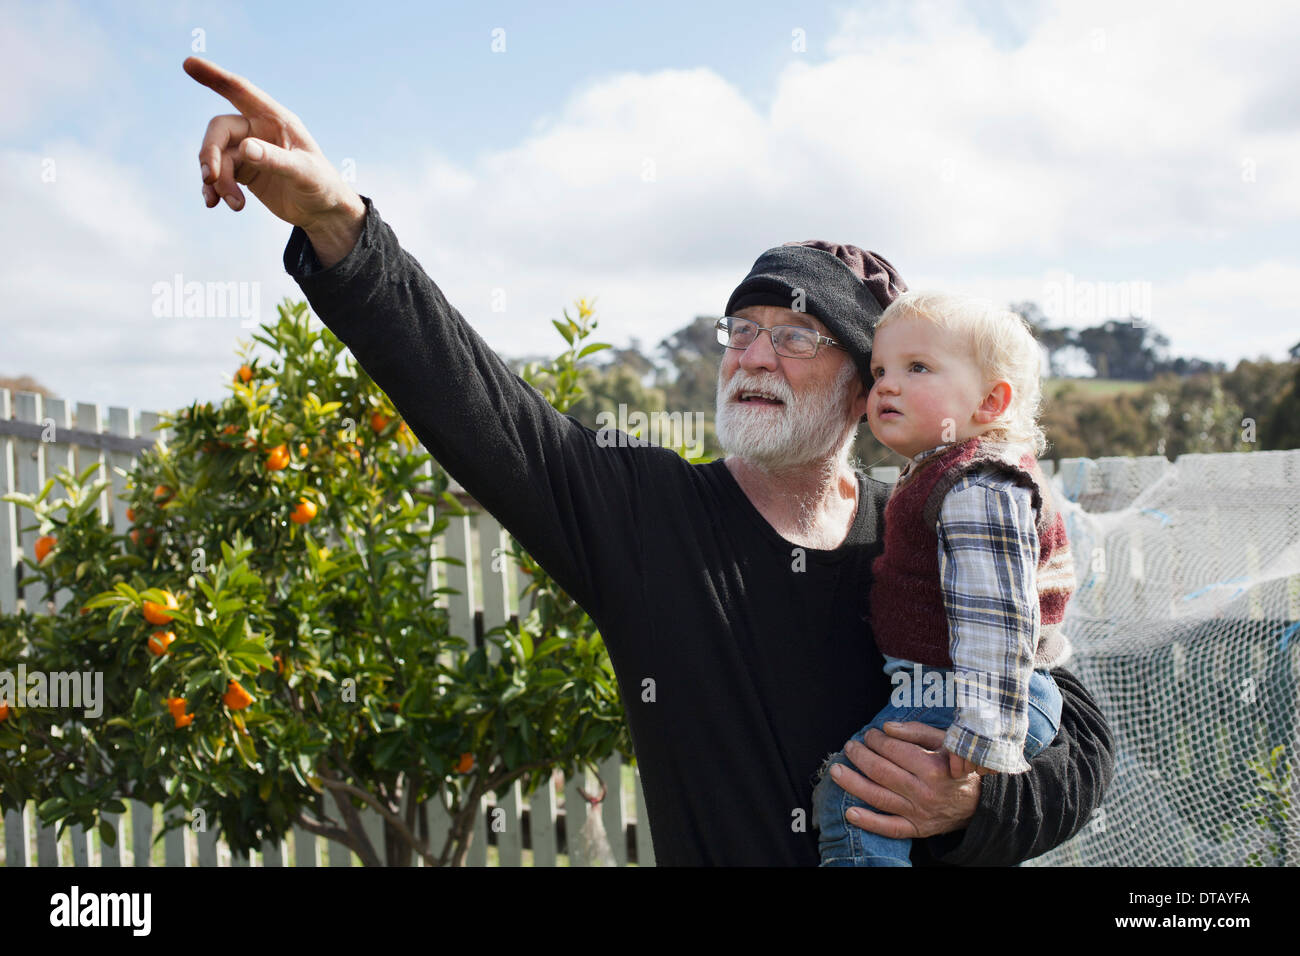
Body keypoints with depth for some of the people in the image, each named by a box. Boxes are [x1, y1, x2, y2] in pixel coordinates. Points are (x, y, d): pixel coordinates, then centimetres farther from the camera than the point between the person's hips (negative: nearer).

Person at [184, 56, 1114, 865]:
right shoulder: (638, 510, -7)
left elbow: (1081, 741, -3)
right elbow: (470, 398, -17)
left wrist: (973, 803, -23)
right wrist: (334, 219, -28)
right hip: (701, 849, 1)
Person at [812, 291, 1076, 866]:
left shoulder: (976, 489, -19)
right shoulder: (938, 479, 17)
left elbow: (994, 613, -27)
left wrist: (986, 732, -32)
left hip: (959, 700, -11)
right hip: (935, 694, 11)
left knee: (851, 795, -20)